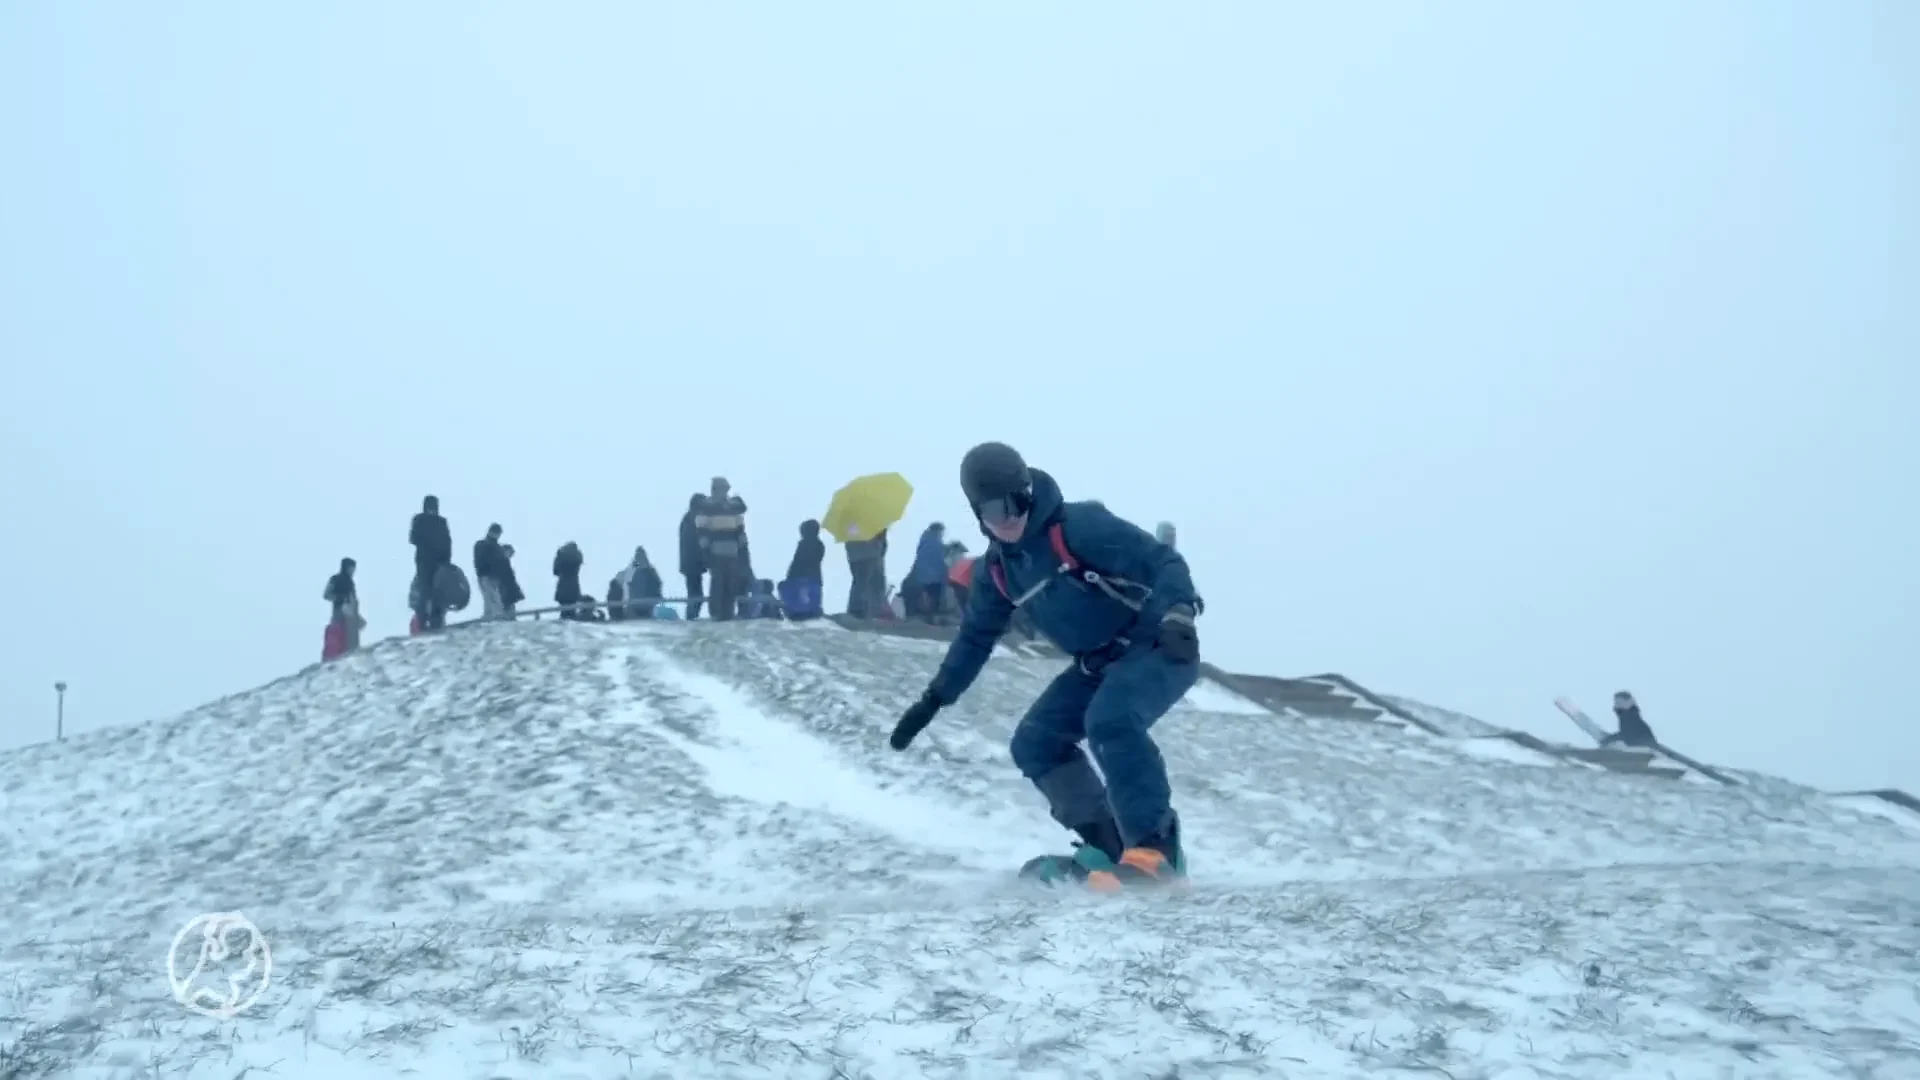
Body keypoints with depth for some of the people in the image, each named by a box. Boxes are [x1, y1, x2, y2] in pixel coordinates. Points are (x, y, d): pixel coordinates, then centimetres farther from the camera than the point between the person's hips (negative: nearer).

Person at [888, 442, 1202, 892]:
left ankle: (1157, 848, -29)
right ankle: (1108, 846, -4)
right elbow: (975, 636, 19)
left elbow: (1161, 562, -24)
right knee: (1035, 744, -3)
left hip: (1159, 649, -8)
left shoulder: (1080, 525, -20)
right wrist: (933, 699, 18)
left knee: (1110, 719, -34)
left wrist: (1177, 615, -43)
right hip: (1099, 664, 9)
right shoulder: (997, 568, 4)